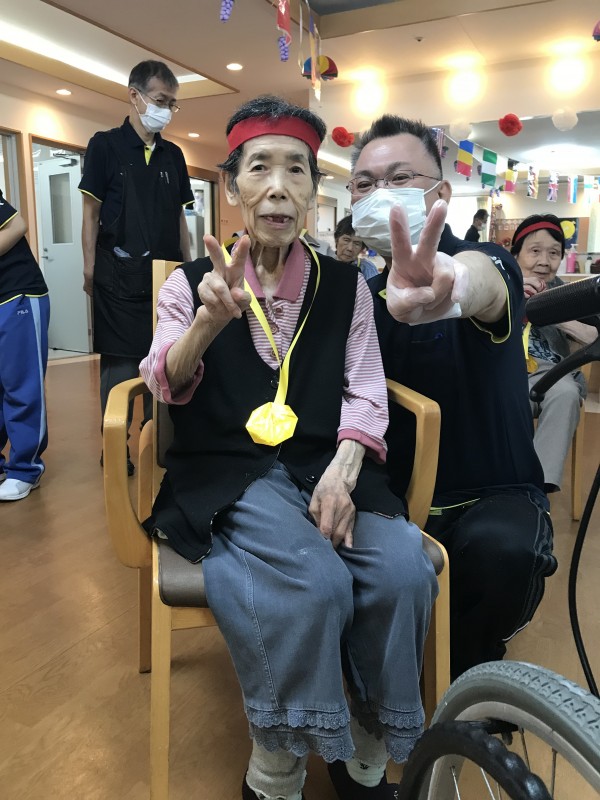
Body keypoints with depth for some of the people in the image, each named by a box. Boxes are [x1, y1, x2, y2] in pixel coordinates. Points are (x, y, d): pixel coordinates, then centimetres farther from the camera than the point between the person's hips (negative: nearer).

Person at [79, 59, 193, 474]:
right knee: (120, 362, -1)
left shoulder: (173, 154, 13)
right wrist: (90, 269, -5)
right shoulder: (105, 145, 1)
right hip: (120, 274, -4)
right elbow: (92, 211, -1)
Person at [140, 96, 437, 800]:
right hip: (227, 474, -2)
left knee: (403, 569, -24)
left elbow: (365, 392, 3)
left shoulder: (345, 285, 11)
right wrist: (211, 322, -29)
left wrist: (343, 470, -17)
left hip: (324, 467, 3)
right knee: (313, 582, -30)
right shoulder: (193, 283, 6)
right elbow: (165, 385, -8)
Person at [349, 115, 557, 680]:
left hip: (495, 493, -2)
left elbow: (477, 276, -36)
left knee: (500, 548, -34)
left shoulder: (488, 263, -9)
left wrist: (453, 283, -62)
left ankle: (466, 670, -1)